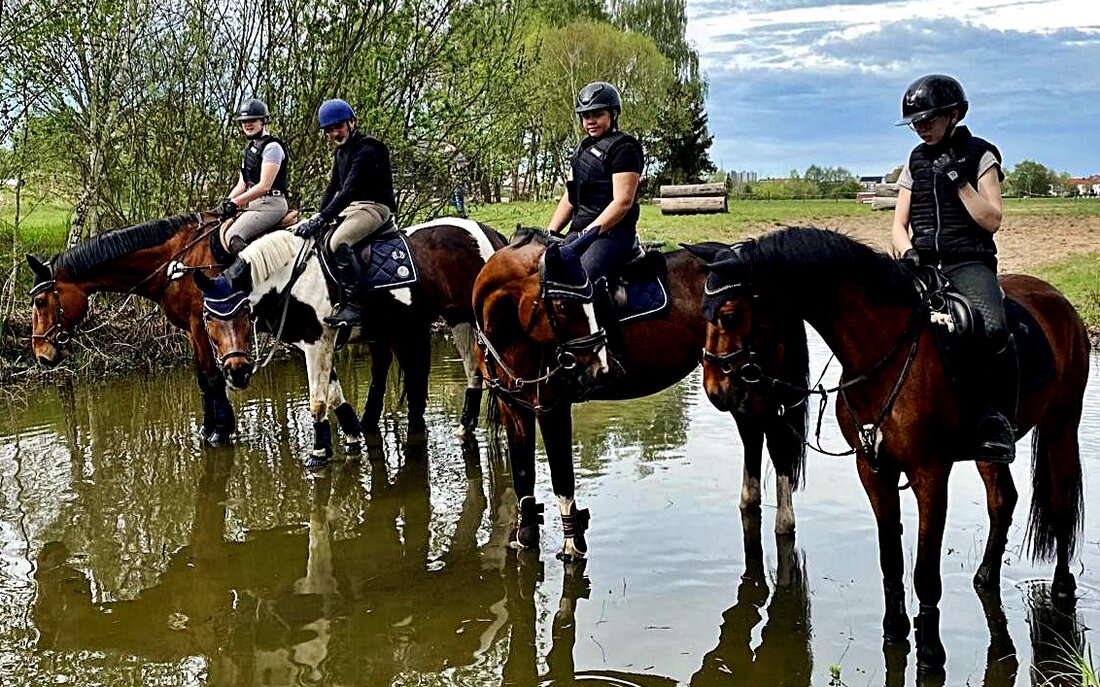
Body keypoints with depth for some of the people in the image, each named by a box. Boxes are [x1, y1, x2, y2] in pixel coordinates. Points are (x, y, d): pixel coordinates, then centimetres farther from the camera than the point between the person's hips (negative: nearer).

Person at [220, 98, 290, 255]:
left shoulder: (272, 147, -10)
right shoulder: (250, 148, 20)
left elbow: (264, 185, -18)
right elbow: (242, 184, 20)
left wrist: (235, 202, -18)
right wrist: (227, 201, 2)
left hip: (270, 204, -10)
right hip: (254, 204, 10)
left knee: (232, 236, -26)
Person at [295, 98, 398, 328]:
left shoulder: (366, 149, -16)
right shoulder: (341, 152, 16)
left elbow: (350, 189, -25)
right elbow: (333, 188, 18)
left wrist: (322, 219, -30)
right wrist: (318, 216, 3)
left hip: (374, 207, -10)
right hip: (350, 208, 10)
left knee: (339, 242, -35)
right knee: (301, 232, 9)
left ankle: (352, 307, -34)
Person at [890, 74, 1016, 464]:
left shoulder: (980, 156, 7)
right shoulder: (915, 163, 19)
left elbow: (991, 220, -1)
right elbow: (899, 226, 16)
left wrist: (959, 180, -9)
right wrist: (907, 252, -6)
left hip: (969, 263, -4)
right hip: (922, 265, 4)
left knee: (992, 329, -34)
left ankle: (999, 419, -19)